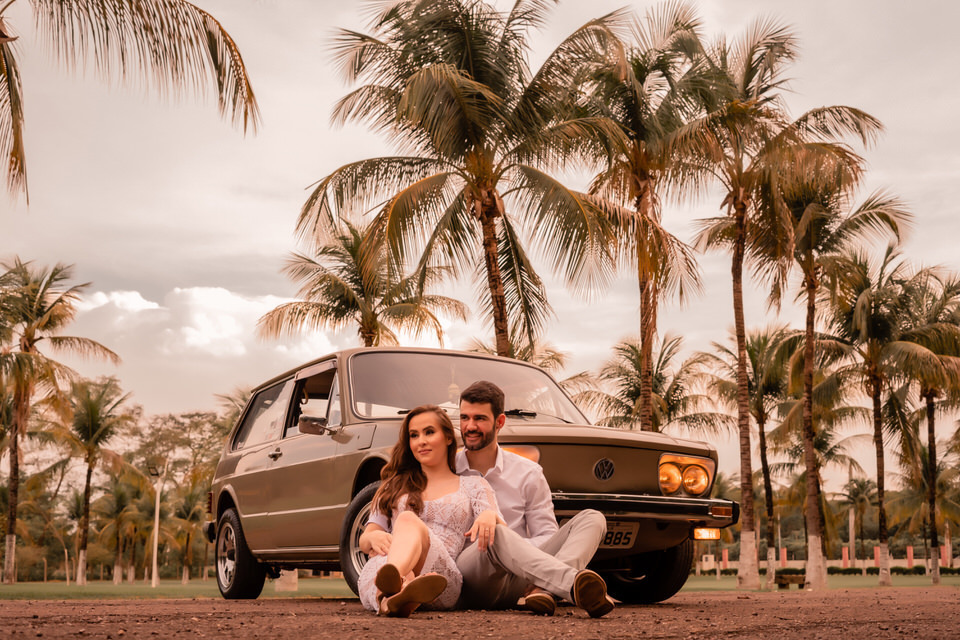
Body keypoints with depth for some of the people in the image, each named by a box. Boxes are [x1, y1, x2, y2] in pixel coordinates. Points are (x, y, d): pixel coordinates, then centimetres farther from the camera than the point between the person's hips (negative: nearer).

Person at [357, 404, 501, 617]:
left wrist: (490, 516, -16)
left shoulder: (473, 486, 25)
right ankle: (398, 587, -72)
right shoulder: (395, 486, 32)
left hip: (442, 574, -2)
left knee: (409, 520, -34)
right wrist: (373, 537, -4)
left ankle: (390, 596, -67)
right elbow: (364, 541, 22)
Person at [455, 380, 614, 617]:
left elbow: (547, 536, 9)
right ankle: (574, 583, -54)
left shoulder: (528, 473, 13)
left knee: (592, 518, -13)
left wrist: (512, 548, -13)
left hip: (516, 583, 3)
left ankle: (543, 588, -41)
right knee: (495, 533, -36)